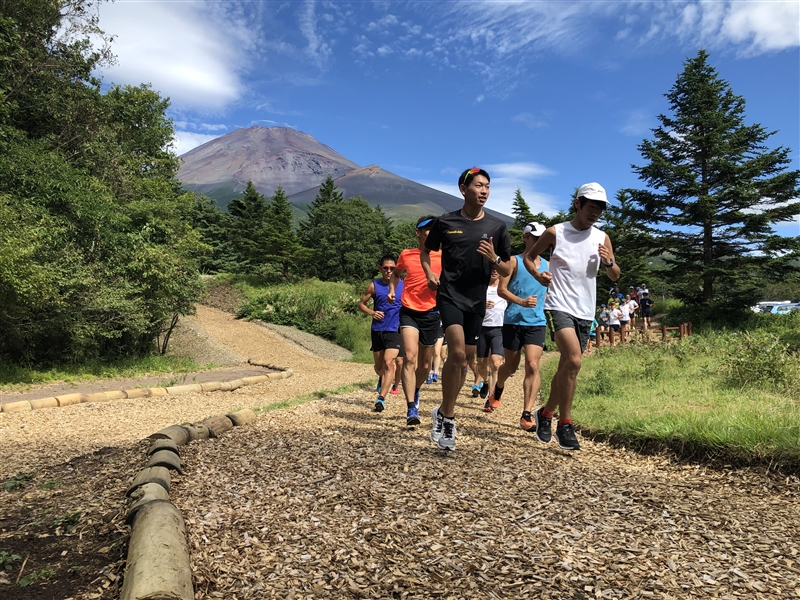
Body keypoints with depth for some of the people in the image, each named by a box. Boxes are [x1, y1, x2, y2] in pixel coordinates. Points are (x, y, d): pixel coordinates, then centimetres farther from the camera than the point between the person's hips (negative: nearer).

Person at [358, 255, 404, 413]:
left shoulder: (402, 285, 1)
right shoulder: (374, 285, 1)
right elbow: (361, 303, 8)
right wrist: (371, 313, -11)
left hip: (394, 330, -2)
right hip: (377, 330, 2)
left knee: (388, 362, -19)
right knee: (379, 366, 14)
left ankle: (381, 398, -18)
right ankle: (382, 379, 49)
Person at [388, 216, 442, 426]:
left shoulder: (442, 256, 0)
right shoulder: (406, 255, 4)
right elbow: (396, 274, 23)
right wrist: (392, 290, 7)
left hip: (431, 314, 1)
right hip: (409, 312, -1)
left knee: (425, 365, 12)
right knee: (410, 357, -19)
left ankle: (415, 391, 42)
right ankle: (411, 408, -16)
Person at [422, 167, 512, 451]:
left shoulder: (497, 227, 4)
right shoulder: (445, 222, 0)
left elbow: (507, 271, 8)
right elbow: (426, 251, 16)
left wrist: (494, 258, -13)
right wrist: (429, 273, -2)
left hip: (477, 300, 3)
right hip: (449, 295, -3)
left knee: (465, 360, 9)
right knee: (457, 352, -22)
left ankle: (444, 412, 29)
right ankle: (447, 415, -6)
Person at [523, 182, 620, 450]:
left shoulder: (602, 238, 9)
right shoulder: (555, 232, -1)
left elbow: (614, 277, 14)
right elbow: (528, 256, 10)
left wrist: (609, 262, -8)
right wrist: (538, 275, -10)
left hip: (585, 312, 5)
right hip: (559, 306, -5)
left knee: (567, 367, 10)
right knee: (573, 360, -23)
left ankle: (545, 413, 30)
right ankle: (565, 424, -11)